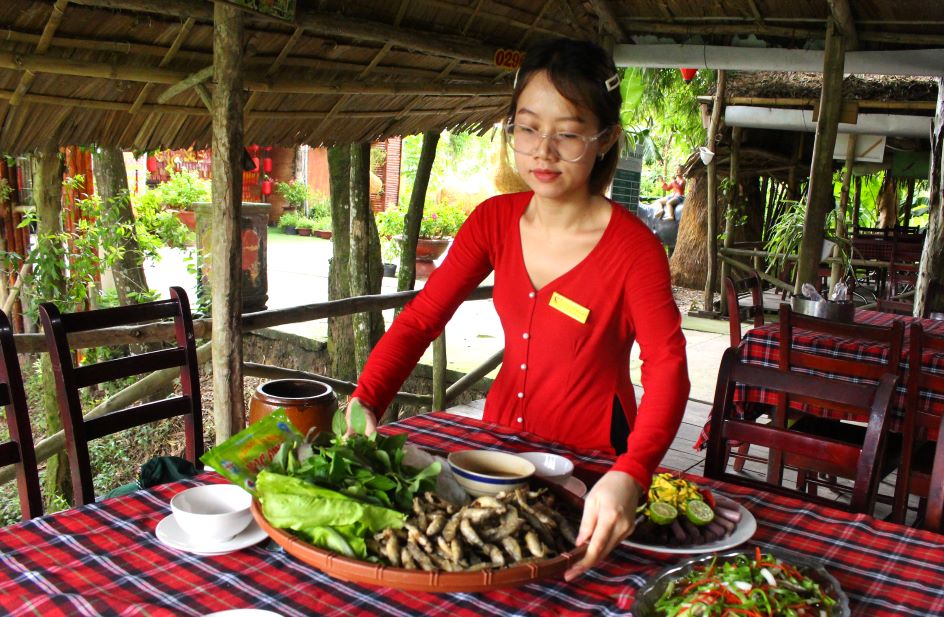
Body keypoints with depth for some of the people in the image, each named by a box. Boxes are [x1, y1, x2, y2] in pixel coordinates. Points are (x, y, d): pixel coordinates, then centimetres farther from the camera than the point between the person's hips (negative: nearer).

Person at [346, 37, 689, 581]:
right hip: (502, 436, 4)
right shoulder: (495, 221, -6)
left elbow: (667, 369, -30)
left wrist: (629, 476, -49)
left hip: (591, 457, -4)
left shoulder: (633, 248, -21)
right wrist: (364, 403, -27)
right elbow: (420, 319, -10)